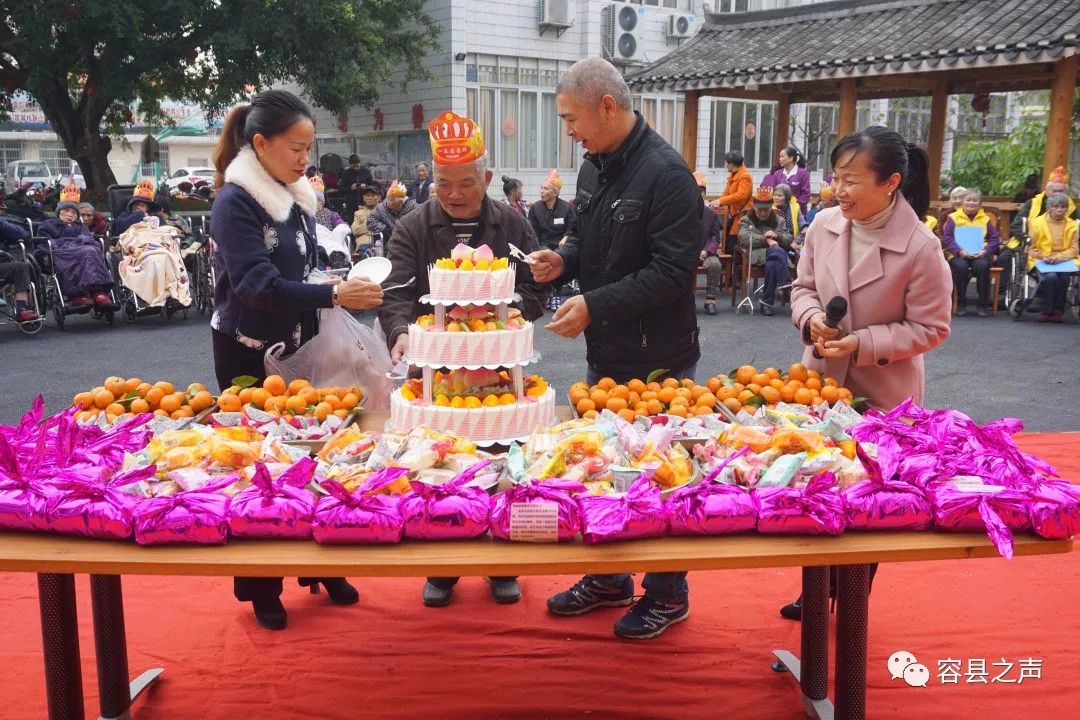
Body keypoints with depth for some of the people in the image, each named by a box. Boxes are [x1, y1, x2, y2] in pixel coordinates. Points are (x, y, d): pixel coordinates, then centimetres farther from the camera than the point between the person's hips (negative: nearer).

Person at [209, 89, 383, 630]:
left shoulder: (297, 196, 7)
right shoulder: (235, 201, -15)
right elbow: (258, 284, -26)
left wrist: (343, 289, 0)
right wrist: (334, 295, -34)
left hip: (297, 346, 6)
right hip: (249, 353, -6)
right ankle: (261, 586, 17)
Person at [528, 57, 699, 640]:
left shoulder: (665, 173, -18)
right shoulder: (594, 166, 9)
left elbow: (673, 269, -23)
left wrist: (594, 305, -23)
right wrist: (563, 260, 0)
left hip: (657, 360, -8)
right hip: (606, 353, 9)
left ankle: (667, 594, 23)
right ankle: (609, 579, 34)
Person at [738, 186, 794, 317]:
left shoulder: (779, 220, 26)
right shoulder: (746, 220, 17)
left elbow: (789, 239, 13)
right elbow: (745, 239, -5)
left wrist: (777, 236, -10)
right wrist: (766, 239, -15)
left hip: (776, 254, 3)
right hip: (755, 254, -3)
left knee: (772, 264, -37)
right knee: (777, 252, -36)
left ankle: (767, 302, -34)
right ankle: (786, 284, -38)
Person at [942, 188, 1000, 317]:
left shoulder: (985, 219, 16)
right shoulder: (953, 218, 10)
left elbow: (995, 239, 10)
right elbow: (947, 237, -1)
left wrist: (985, 251, -10)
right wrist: (959, 251, -16)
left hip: (979, 254, 1)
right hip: (959, 254, -1)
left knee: (982, 266, -32)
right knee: (960, 266, -34)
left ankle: (983, 304, -17)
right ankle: (961, 303, -16)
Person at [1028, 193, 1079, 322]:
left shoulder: (1072, 225, 6)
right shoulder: (1038, 223, 1)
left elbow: (1074, 249, 3)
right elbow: (1031, 248, 3)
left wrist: (1059, 257, -15)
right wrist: (1044, 257, -14)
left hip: (1065, 260, 2)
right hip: (1042, 260, -1)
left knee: (1064, 277, -30)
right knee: (1051, 277, -32)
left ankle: (1058, 310, -11)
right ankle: (1047, 310, -14)